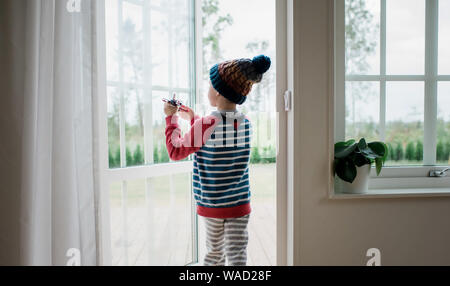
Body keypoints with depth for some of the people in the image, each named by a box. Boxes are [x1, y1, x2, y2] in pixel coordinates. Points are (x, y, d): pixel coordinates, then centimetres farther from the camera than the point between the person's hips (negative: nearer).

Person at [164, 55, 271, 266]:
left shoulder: (206, 124, -18)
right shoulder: (246, 123, -1)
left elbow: (176, 152, -6)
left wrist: (171, 118, 3)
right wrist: (192, 118, 21)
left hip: (211, 206, -3)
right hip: (239, 205, 3)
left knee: (214, 253, 16)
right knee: (237, 256, 8)